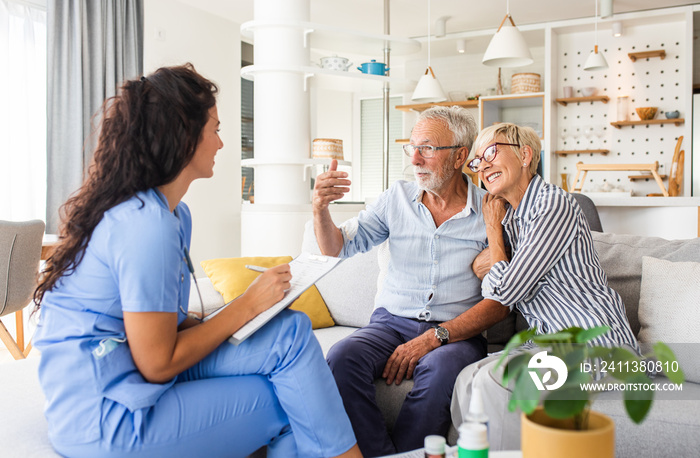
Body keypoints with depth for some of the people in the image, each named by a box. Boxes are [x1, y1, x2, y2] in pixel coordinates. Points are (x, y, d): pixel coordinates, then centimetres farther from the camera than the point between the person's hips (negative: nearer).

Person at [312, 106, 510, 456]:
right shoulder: (397, 198, 8)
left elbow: (499, 303, -7)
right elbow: (338, 248, 8)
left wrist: (433, 338, -18)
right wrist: (321, 209, -13)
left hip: (457, 332, -2)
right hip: (392, 320, 3)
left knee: (438, 370, -35)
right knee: (342, 359, -27)